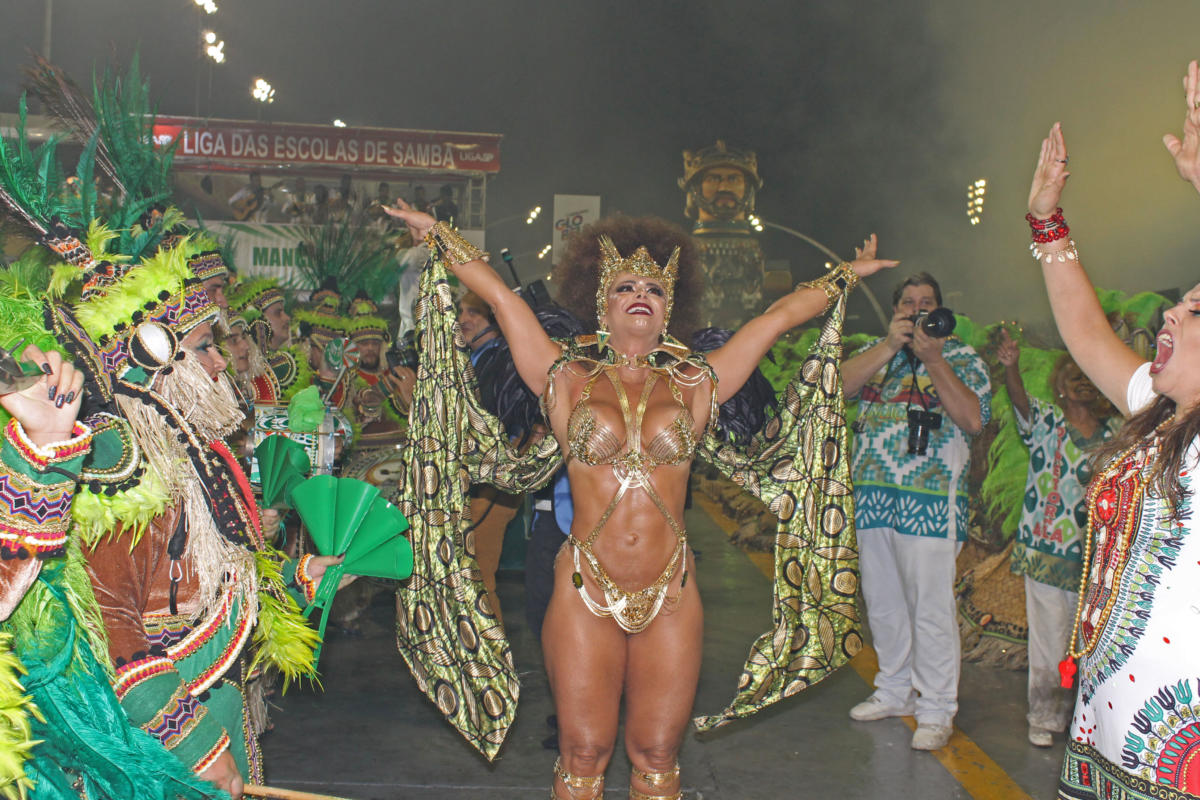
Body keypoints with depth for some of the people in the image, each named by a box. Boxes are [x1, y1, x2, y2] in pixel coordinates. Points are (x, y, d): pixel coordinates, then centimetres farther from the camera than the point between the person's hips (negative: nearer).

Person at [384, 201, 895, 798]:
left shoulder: (694, 385, 7)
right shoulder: (568, 380, 3)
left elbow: (779, 317, 12)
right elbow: (500, 297, 5)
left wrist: (848, 275, 21)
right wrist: (437, 234, 8)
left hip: (669, 597, 1)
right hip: (585, 593, -1)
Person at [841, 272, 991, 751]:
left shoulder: (961, 357, 4)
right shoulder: (876, 351, 15)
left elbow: (974, 420, -11)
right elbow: (842, 384, -4)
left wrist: (933, 360, -15)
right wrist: (891, 345, -14)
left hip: (929, 500, -5)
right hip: (873, 495, 5)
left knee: (930, 605, -5)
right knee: (882, 600, 13)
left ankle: (936, 709, 6)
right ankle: (894, 691, 29)